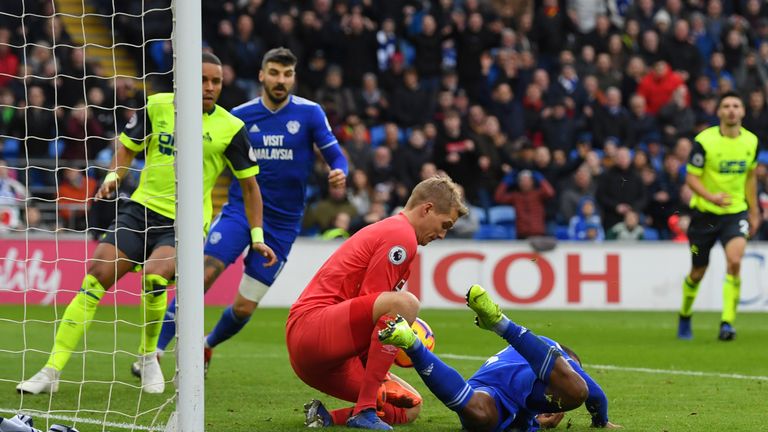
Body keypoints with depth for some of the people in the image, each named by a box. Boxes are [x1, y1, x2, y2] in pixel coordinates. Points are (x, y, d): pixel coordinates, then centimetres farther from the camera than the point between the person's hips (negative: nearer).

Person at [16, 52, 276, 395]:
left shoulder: (230, 128, -4)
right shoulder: (157, 107, 1)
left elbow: (249, 185, 5)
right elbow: (128, 147, 15)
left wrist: (257, 237, 2)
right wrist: (112, 177, -4)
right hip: (143, 209, 3)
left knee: (154, 276, -31)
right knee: (96, 276, -12)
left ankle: (148, 357, -4)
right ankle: (51, 372, -8)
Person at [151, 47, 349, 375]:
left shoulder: (309, 113, -3)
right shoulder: (240, 116, 2)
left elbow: (335, 156, -4)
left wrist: (339, 174, -26)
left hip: (282, 223, 0)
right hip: (240, 210, 0)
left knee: (244, 308, 2)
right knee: (202, 275, -22)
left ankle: (206, 347, 33)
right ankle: (155, 352, -18)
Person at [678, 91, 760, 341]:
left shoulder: (751, 141, 0)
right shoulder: (704, 141, -13)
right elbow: (691, 177, -11)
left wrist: (754, 212, 17)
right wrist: (711, 196, -29)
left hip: (736, 211, 2)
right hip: (704, 212, -2)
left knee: (734, 261, -22)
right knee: (698, 272, 8)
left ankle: (727, 322, -18)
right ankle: (685, 316, 34)